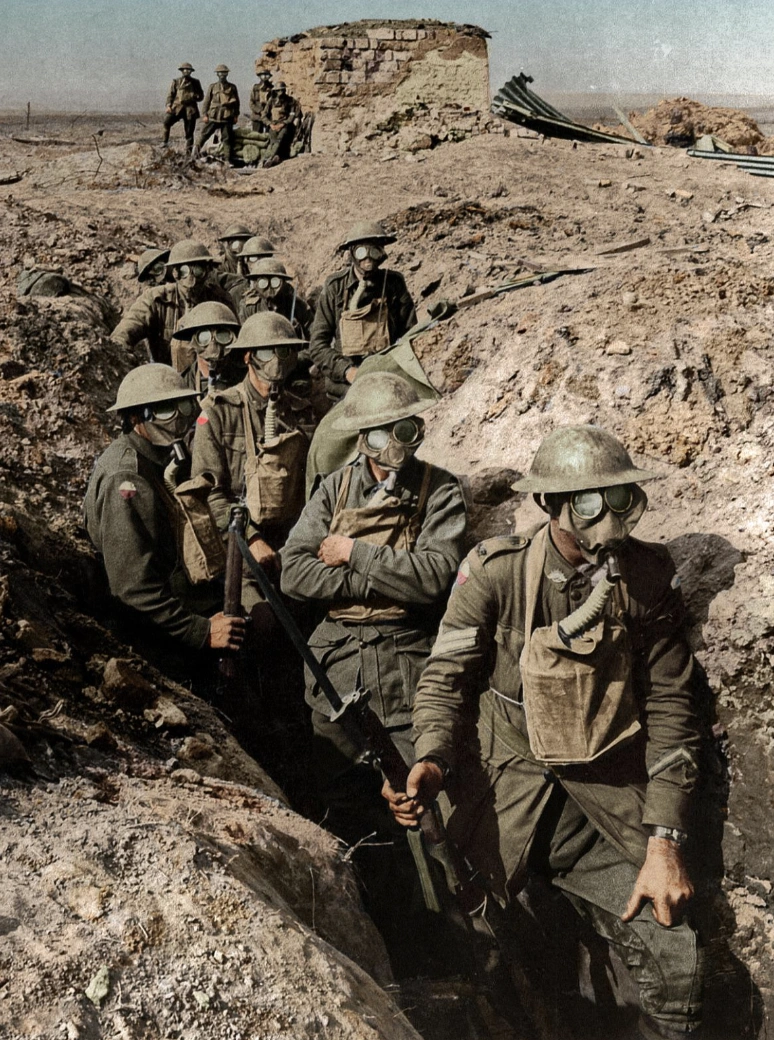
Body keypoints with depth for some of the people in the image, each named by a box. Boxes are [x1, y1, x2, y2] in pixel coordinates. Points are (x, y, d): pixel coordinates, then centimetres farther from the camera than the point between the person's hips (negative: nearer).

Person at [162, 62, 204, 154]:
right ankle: (164, 143, -16)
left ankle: (189, 151, 8)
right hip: (177, 106, -1)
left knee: (189, 131, 2)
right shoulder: (176, 82, 10)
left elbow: (201, 96, 14)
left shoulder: (195, 82, 14)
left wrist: (194, 96, -8)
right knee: (167, 121, -23)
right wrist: (168, 105, -10)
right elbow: (170, 94, 5)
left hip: (190, 108, 1)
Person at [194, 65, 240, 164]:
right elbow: (206, 101, 7)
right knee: (203, 135, -1)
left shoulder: (232, 87, 9)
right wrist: (204, 115, 0)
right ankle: (195, 155, 6)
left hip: (227, 118, 0)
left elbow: (236, 102, 13)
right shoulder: (212, 87, 8)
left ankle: (228, 160, 7)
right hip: (213, 117, 0)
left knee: (227, 139, 1)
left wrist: (236, 115, 6)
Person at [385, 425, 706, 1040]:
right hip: (514, 786, -2)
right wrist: (432, 764, -24)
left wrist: (665, 840, -6)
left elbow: (670, 707, -1)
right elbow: (447, 681, -5)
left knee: (678, 955, -10)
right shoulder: (495, 572, -12)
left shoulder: (649, 575, -5)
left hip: (612, 787, 2)